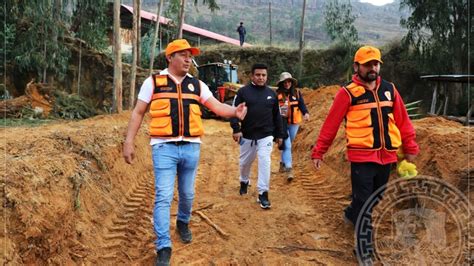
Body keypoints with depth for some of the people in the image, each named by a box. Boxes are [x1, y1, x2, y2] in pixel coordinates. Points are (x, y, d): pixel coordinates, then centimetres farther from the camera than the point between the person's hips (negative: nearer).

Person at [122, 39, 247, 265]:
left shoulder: (197, 85, 9)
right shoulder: (153, 82, 1)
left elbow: (217, 106, -1)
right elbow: (138, 112, 4)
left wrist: (234, 111, -23)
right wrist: (128, 142, -3)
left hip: (191, 147, 4)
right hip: (164, 147, -3)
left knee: (187, 194, 17)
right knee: (163, 197, -7)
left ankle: (183, 223, 45)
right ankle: (163, 247, 1)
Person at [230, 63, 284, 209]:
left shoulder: (271, 93, 6)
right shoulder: (243, 92, -3)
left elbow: (277, 116, 13)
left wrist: (279, 134, 14)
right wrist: (236, 129, -19)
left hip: (266, 136, 0)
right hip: (247, 136, 0)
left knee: (265, 162, -11)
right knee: (245, 162, 15)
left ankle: (263, 193, -5)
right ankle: (244, 181, 44)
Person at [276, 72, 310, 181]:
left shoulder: (297, 93, 2)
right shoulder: (277, 94, -7)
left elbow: (302, 105, -7)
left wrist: (306, 113, -24)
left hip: (294, 124, 4)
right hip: (282, 124, -4)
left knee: (287, 144, 19)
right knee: (286, 145, -10)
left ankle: (282, 163, 39)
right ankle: (289, 168, -13)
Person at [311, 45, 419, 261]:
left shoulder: (389, 89, 8)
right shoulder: (348, 93, -7)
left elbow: (402, 120, 13)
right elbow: (331, 124, -5)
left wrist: (410, 147, 15)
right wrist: (318, 152, -4)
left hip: (386, 156, 6)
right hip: (362, 157, -5)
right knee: (364, 202, -1)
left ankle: (351, 214, 50)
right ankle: (365, 250, 10)